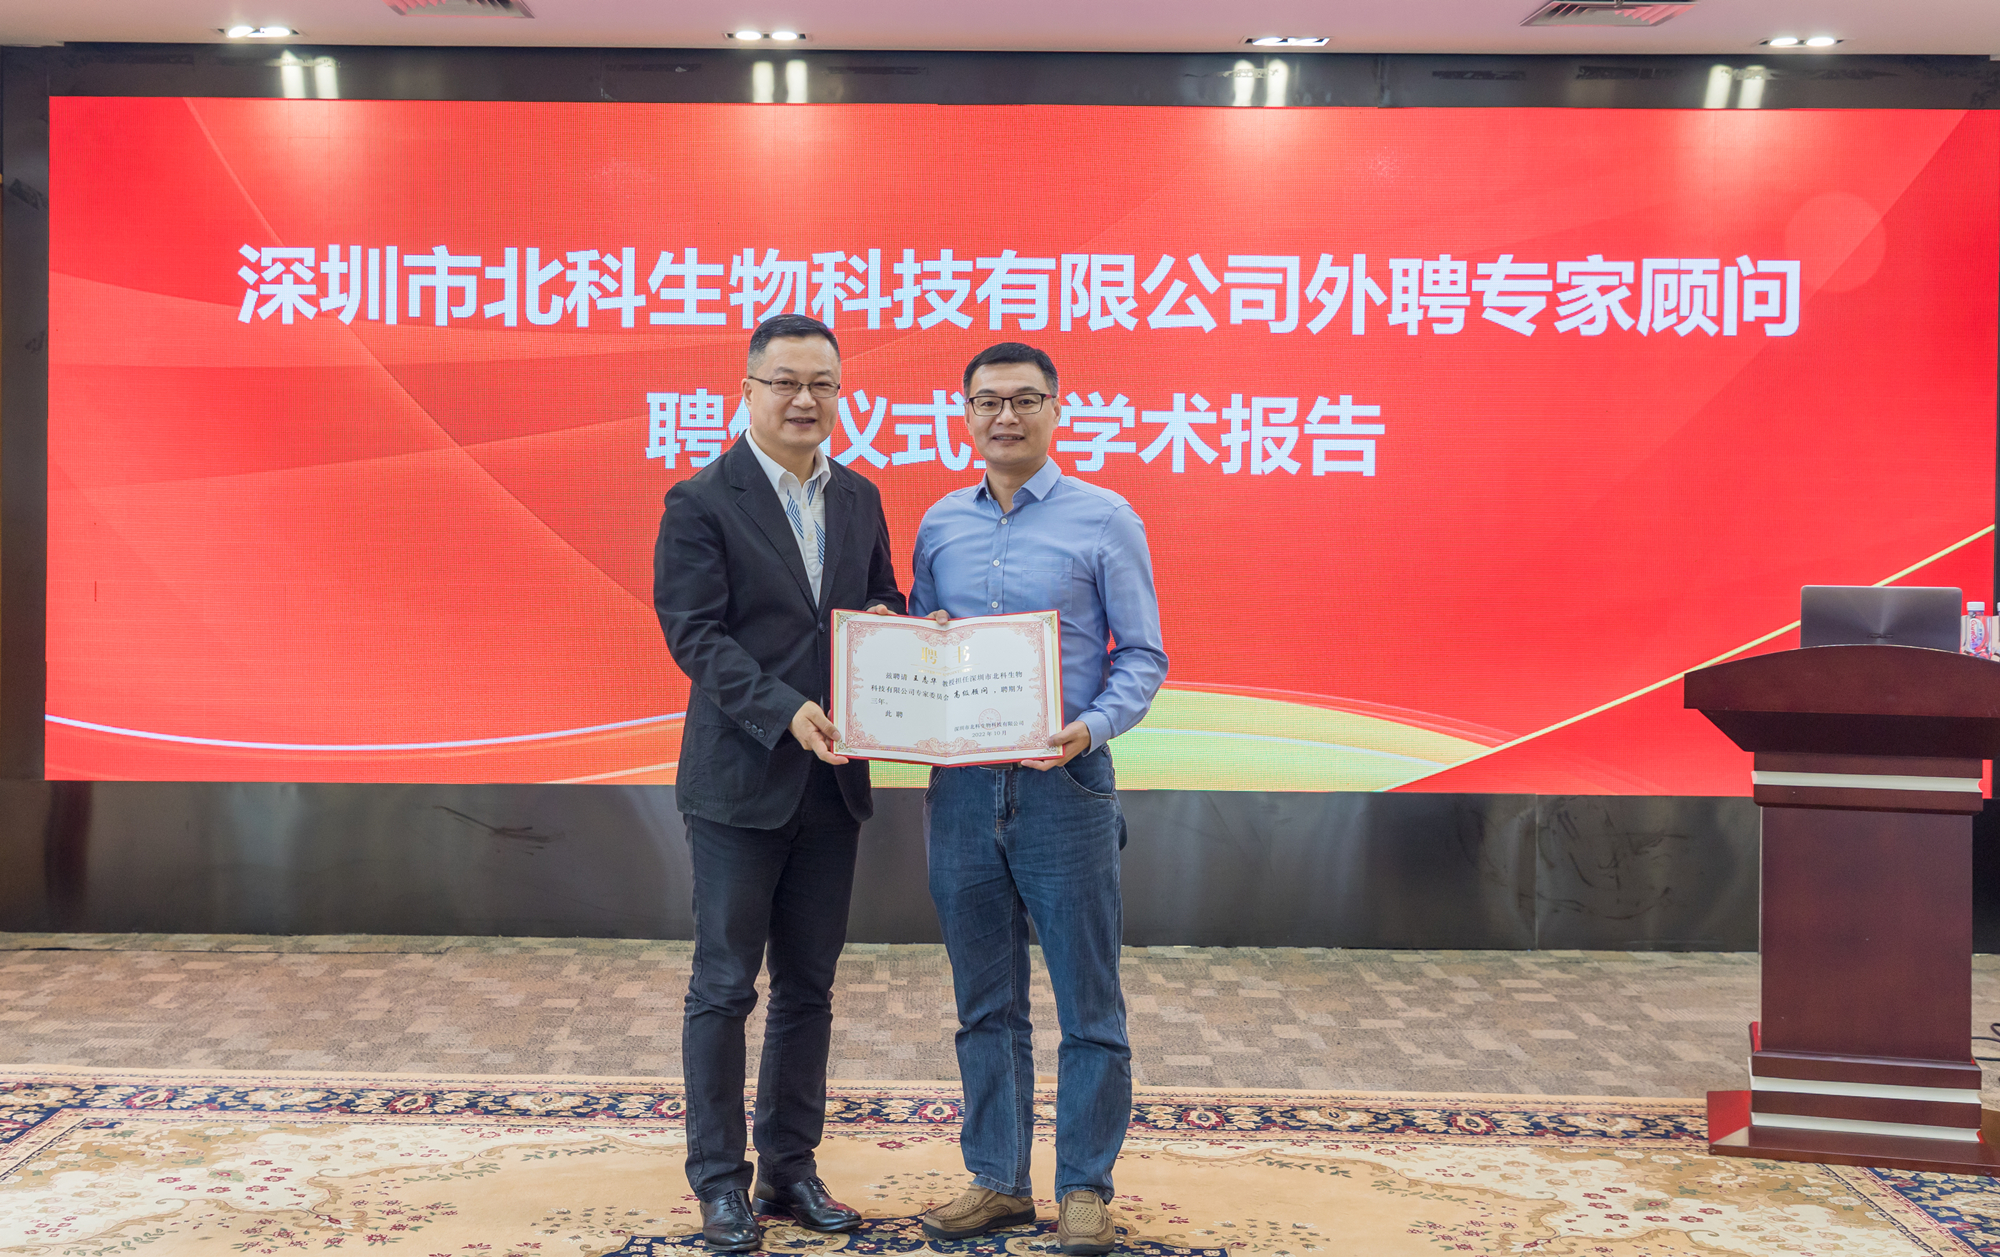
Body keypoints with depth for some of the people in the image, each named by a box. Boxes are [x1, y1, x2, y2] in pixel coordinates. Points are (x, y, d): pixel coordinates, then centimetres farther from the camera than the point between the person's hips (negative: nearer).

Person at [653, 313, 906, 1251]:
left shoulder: (859, 499, 11)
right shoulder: (702, 503, -6)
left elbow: (884, 602, 19)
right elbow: (695, 634, -13)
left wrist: (887, 622, -6)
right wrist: (786, 712, -23)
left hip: (832, 784, 6)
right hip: (741, 782, -5)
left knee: (808, 987, 13)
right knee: (725, 987, 3)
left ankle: (791, 1166, 24)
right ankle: (720, 1181, 14)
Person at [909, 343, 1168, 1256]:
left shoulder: (1105, 522, -2)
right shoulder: (939, 526, 10)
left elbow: (1142, 657, -3)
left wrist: (1091, 727, -20)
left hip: (1064, 787, -4)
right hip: (961, 789, 4)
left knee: (1088, 1004, 2)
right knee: (986, 1006, 11)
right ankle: (998, 1181, 22)